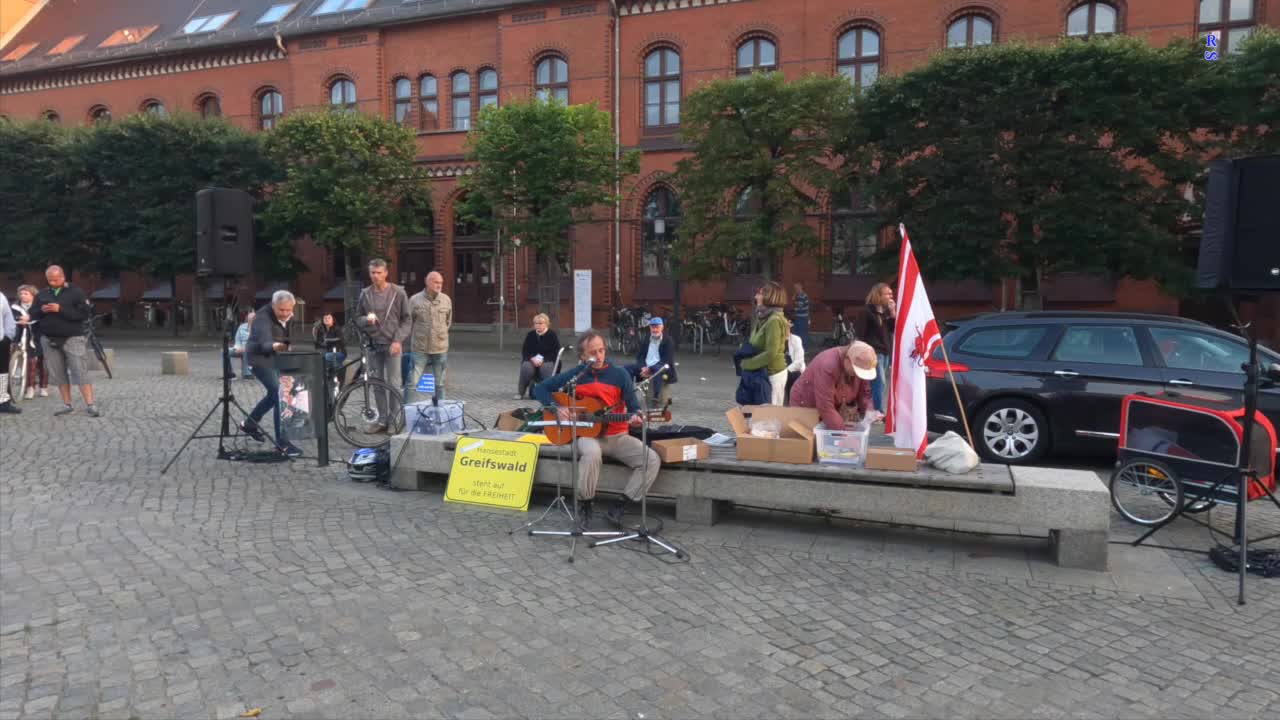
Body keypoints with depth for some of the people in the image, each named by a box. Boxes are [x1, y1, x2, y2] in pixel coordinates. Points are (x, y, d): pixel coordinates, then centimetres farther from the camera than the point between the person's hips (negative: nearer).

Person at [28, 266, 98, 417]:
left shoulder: (76, 292, -3)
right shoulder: (42, 294, 11)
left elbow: (84, 314, -12)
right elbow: (32, 314, 13)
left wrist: (61, 310, -20)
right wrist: (41, 310, -9)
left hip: (72, 338, -5)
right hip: (49, 340, 5)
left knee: (80, 372, -11)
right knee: (59, 374, 7)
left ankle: (90, 406, -15)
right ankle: (67, 405, 14)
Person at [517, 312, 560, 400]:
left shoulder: (552, 335, -3)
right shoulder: (530, 335, 7)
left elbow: (555, 352, -8)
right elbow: (524, 350, 7)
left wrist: (542, 359, -19)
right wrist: (532, 358, -14)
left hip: (548, 361, -3)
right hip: (532, 360, 3)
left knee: (546, 367, -37)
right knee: (526, 367, -30)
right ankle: (520, 392, -18)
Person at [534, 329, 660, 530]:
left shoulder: (620, 375, 3)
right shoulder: (574, 375, 2)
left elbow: (633, 406, 1)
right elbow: (540, 389, 6)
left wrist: (635, 416, -23)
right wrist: (557, 408, -10)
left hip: (617, 436, 2)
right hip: (587, 434, -2)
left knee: (653, 460, -19)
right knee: (592, 454, -39)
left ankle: (619, 507, -9)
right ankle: (585, 506, -16)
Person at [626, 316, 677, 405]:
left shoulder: (668, 340, 0)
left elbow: (667, 360, -10)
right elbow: (639, 356, 10)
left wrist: (650, 369, -20)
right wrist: (643, 367, -13)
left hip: (662, 367, -5)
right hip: (645, 366, 5)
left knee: (657, 369, -40)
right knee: (628, 368, -16)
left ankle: (656, 398, -46)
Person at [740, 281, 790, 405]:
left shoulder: (774, 320, -19)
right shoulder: (763, 317, 9)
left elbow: (771, 353, -23)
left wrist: (747, 364, -16)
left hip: (773, 373, -9)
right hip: (764, 372, 9)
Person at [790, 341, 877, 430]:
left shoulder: (861, 366, -12)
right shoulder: (827, 365, -33)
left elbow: (864, 393, -1)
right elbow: (825, 407, -34)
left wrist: (869, 412, -21)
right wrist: (842, 430, -35)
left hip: (836, 408, 6)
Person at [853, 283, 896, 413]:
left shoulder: (887, 311, 14)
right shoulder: (866, 311, -10)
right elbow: (859, 334, -12)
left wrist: (893, 313, -3)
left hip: (885, 352, 8)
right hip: (874, 352, -8)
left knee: (877, 383, 9)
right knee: (879, 383, -11)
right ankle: (879, 412, -6)